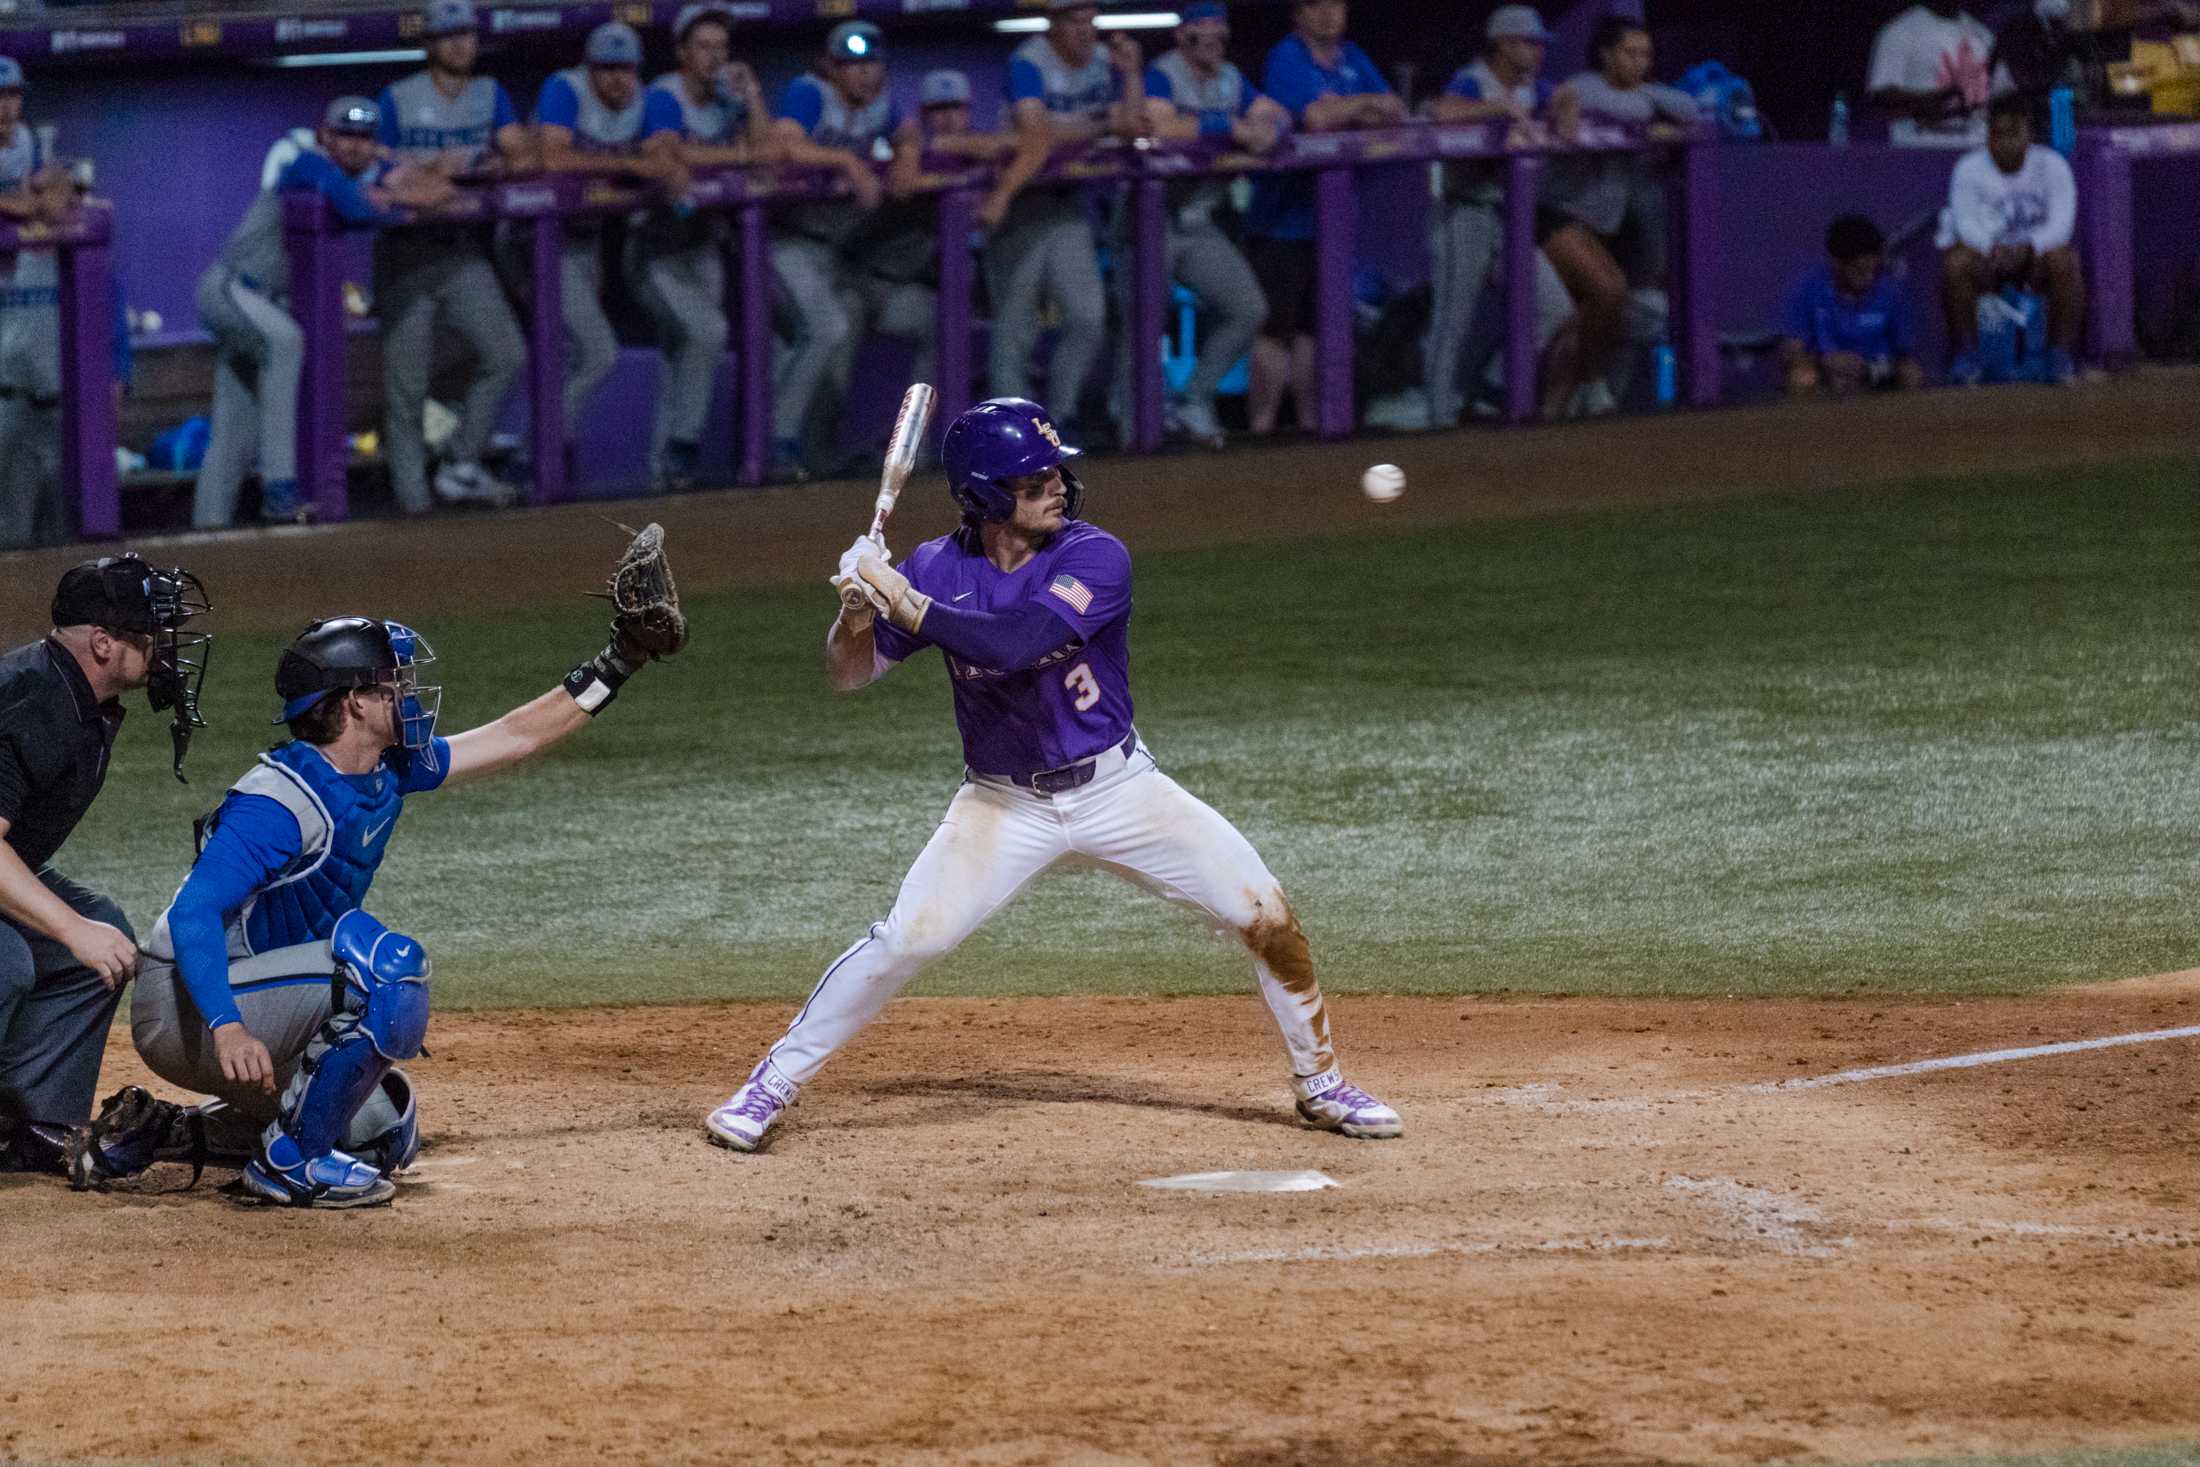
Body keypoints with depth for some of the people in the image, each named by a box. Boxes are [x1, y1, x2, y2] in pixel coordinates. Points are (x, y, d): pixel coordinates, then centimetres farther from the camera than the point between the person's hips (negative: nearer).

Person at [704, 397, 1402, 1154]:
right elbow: (849, 674, -3)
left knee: (1264, 913, -8)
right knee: (907, 938, -14)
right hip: (1005, 804, 0)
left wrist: (904, 603, -30)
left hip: (1118, 789, 0)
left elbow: (1015, 643, -32)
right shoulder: (938, 569, -8)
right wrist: (857, 607, -23)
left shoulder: (1095, 558, -17)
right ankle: (770, 1086, 1)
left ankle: (1319, 1083, 13)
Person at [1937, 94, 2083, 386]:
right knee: (1956, 263, -33)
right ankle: (1965, 356, -18)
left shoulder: (2052, 165, -5)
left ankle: (2062, 357, -21)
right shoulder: (1969, 168, -5)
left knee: (2064, 261, -34)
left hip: (2036, 254, 0)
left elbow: (2061, 223, -17)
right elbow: (1967, 223, -18)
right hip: (1986, 255, 0)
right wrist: (1993, 250, -40)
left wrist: (2026, 248, -37)